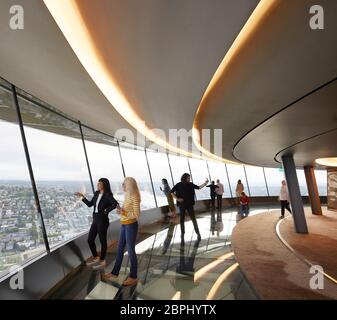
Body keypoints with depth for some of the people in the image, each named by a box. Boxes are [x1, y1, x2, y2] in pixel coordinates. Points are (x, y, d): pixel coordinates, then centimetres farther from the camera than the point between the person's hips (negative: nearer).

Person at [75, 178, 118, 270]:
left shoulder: (107, 195, -15)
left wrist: (106, 210, -22)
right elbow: (90, 204, 15)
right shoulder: (96, 194, 8)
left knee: (102, 241, 5)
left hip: (102, 220, -8)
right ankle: (95, 258, 33)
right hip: (95, 220, 8)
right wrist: (82, 196, 10)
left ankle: (102, 261, 22)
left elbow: (115, 204, -30)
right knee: (90, 239, 14)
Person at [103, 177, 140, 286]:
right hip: (124, 225, 9)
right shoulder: (127, 195, 7)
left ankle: (133, 277, 20)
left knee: (131, 250, 4)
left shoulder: (134, 197, -18)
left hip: (131, 226, -9)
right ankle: (114, 273, 34)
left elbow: (136, 214, -20)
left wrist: (123, 213, -26)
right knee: (120, 249, 18)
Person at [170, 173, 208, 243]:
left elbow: (199, 187, 7)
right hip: (182, 205, -2)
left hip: (190, 204, 2)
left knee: (193, 219, 2)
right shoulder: (179, 185, -7)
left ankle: (198, 233, 14)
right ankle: (182, 237, 15)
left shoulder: (190, 184, 1)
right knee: (182, 220, 5)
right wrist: (177, 199, -12)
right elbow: (171, 192, -4)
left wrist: (205, 183, -6)